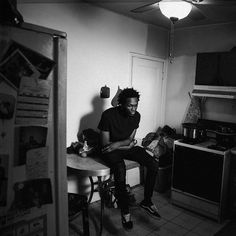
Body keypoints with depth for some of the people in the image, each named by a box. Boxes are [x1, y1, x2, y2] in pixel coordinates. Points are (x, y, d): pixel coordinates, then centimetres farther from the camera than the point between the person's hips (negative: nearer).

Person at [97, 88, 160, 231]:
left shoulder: (136, 116, -4)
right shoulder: (108, 115, -20)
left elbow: (130, 139, -1)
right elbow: (105, 143, -17)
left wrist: (117, 144, -21)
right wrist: (127, 145, -13)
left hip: (127, 146, 5)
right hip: (110, 149, -5)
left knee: (154, 165, -12)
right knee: (120, 171, -35)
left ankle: (147, 202, 5)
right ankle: (125, 211, -14)